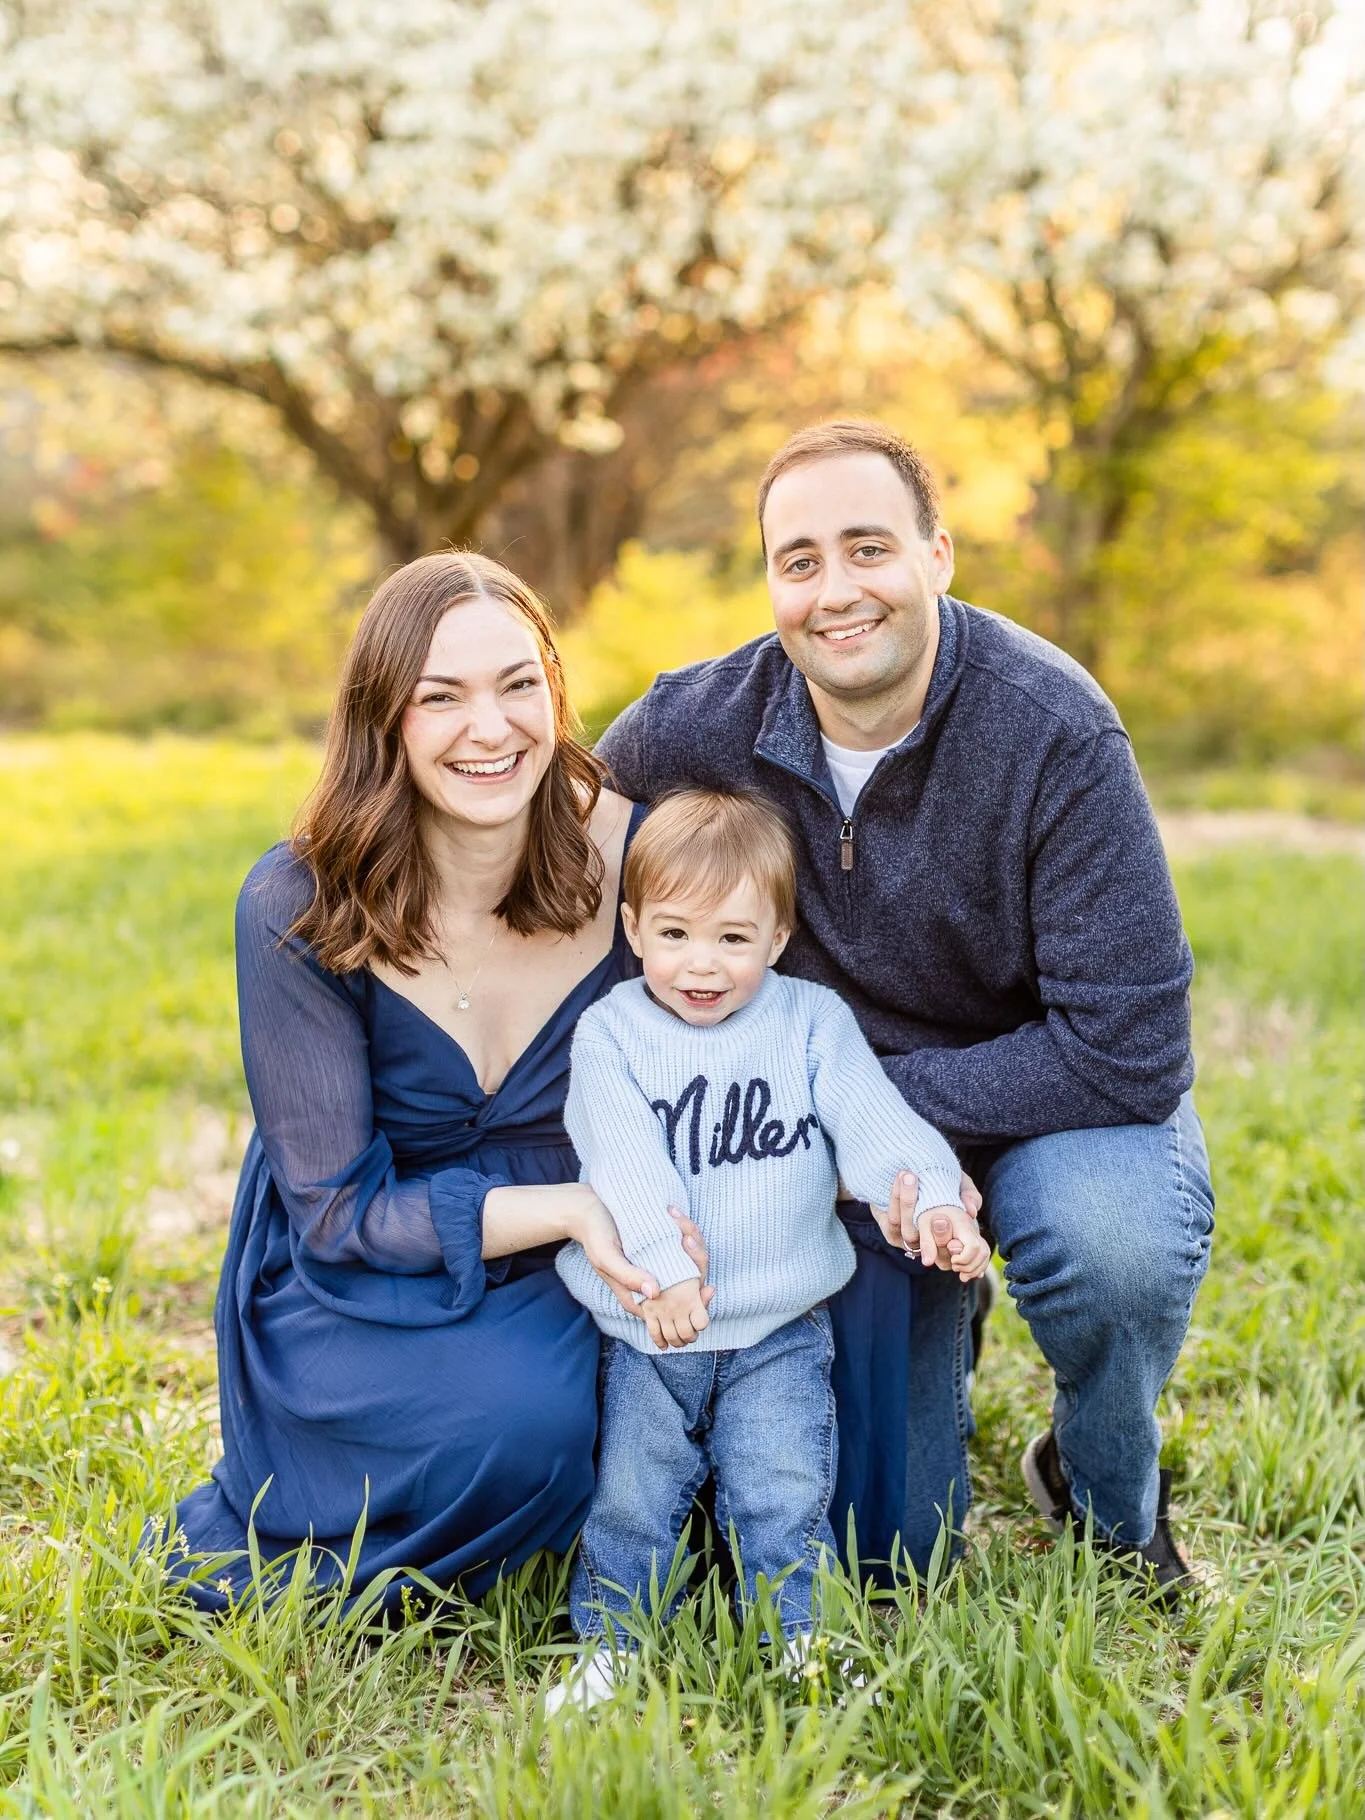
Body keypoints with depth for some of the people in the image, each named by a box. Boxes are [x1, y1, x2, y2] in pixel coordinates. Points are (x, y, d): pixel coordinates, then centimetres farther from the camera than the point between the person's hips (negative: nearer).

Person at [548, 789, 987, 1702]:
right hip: (644, 1328, 0)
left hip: (780, 1329, 0)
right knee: (627, 1499, 6)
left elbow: (873, 1121, -11)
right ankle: (610, 1645, 24)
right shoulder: (611, 1031, -5)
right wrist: (664, 1262, -30)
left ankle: (800, 1643, 18)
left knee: (784, 1498, 0)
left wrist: (934, 1197, -29)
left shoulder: (813, 1022, -1)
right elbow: (625, 1158, -17)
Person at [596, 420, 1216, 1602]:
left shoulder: (1053, 733, -26)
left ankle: (1111, 1496, -4)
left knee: (1118, 1238, -39)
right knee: (874, 1539, 1)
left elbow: (1130, 1050, -28)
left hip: (1053, 1093, -2)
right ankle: (936, 1315, 34)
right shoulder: (697, 730, -16)